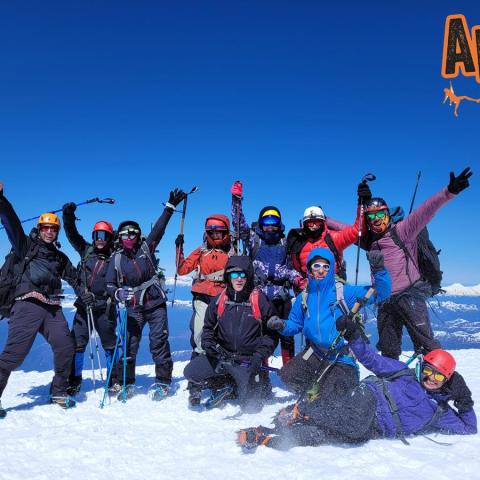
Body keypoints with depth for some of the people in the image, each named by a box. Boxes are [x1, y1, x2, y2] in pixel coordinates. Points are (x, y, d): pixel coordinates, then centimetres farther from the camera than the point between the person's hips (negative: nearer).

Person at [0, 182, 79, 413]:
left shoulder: (60, 257, 24)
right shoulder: (27, 245, 11)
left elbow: (74, 278, 26)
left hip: (53, 309, 5)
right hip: (28, 305, -5)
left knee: (66, 348, -3)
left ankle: (58, 393, 13)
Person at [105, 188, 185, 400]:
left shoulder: (146, 248, 2)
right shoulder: (116, 259, 4)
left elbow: (159, 228, -6)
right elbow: (110, 285, 4)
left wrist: (170, 206, -13)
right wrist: (118, 293, -18)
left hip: (156, 304, -1)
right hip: (133, 308, 1)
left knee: (159, 342, -2)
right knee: (129, 345, 2)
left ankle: (162, 382, 8)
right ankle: (128, 383, 18)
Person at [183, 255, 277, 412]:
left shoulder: (259, 300, -7)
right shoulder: (220, 300, 1)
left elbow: (271, 333, -2)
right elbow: (208, 328, 13)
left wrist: (259, 356, -13)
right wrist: (210, 345, -7)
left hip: (247, 361, -3)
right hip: (220, 356, 3)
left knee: (251, 406, -7)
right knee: (191, 372, -15)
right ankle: (227, 385, 7)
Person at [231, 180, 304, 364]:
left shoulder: (284, 242, 13)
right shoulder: (253, 237, 8)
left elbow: (288, 267, 18)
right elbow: (238, 222, -3)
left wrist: (297, 278, 1)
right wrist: (236, 199, -9)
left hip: (282, 296, 2)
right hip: (259, 295, -2)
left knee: (287, 335, 3)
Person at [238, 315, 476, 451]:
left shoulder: (440, 412, 21)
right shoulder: (406, 373, 12)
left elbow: (468, 429, 27)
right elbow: (373, 360, 7)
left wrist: (466, 406, 6)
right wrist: (353, 337, -8)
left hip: (374, 430, 2)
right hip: (368, 400, -2)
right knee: (355, 425, -40)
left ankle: (264, 437, -27)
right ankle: (302, 410, -20)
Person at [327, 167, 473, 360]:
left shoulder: (400, 231, -4)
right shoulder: (369, 240, 13)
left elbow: (425, 211, -16)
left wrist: (450, 191, -27)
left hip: (409, 296, -6)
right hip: (386, 302, 6)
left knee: (426, 344, -9)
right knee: (388, 350, 14)